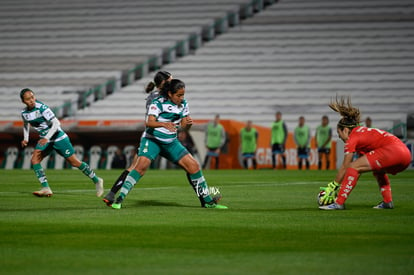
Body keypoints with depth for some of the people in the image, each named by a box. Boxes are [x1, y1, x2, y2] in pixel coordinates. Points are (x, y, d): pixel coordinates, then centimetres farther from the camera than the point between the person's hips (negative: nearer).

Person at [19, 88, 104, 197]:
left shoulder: (42, 108, -23)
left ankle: (97, 181, 16)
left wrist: (46, 138, -34)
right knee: (34, 160, -15)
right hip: (44, 140, 6)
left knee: (74, 162, -2)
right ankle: (46, 189, -16)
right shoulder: (24, 113, -2)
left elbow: (56, 123, -25)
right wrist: (25, 139, 8)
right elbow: (26, 124, 21)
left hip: (58, 138, -6)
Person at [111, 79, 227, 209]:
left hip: (171, 142, 6)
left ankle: (207, 201, 10)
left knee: (193, 166, -3)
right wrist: (163, 124, -48)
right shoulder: (158, 103, -17)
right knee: (142, 165, -27)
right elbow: (149, 122, -29)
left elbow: (183, 126, 7)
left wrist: (188, 123, -17)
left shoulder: (183, 104, 2)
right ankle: (119, 199, -22)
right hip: (152, 140, -5)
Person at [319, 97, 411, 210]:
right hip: (406, 154, 9)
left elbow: (345, 167, 4)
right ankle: (387, 202, 24)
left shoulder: (352, 138, 4)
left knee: (354, 167, -4)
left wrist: (333, 186, 13)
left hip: (392, 151, -9)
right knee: (378, 170, 37)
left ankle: (339, 203, -5)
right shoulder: (362, 132, 30)